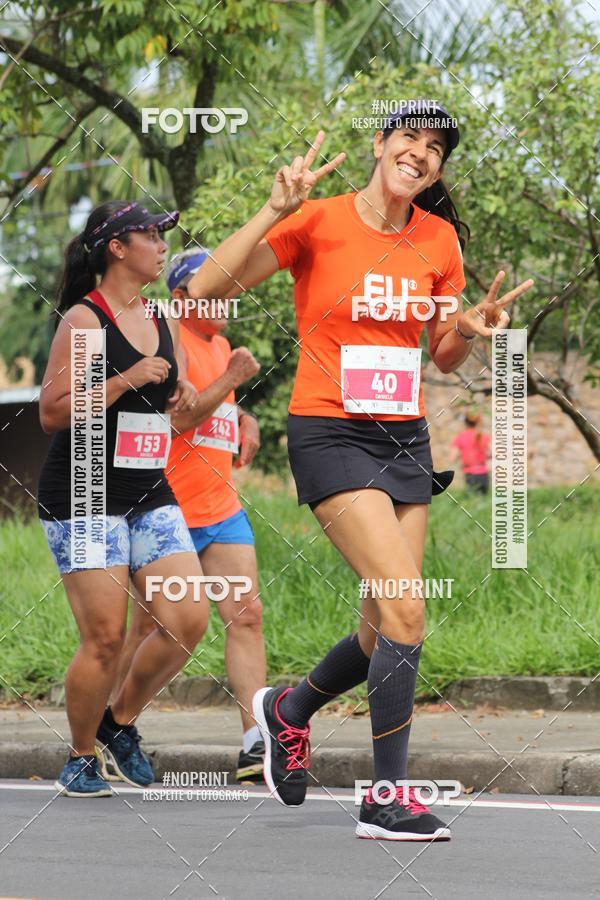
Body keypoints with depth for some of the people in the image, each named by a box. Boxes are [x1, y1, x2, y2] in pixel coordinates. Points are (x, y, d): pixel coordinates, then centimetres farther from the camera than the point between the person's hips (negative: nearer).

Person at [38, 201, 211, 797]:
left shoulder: (161, 324, 14)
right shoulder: (83, 320, -8)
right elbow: (52, 413, -13)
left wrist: (182, 397, 6)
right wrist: (126, 380, -20)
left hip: (151, 496, 7)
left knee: (188, 619, -6)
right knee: (105, 636, -9)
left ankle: (121, 720, 16)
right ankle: (80, 757, 11)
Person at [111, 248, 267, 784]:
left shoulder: (220, 345, 15)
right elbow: (181, 416, -21)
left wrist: (246, 419, 14)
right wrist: (233, 378, -17)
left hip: (221, 508, 7)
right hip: (168, 511, -7)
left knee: (247, 614, -6)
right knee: (150, 630, 1)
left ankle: (255, 745, -11)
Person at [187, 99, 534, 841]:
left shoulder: (439, 240, 6)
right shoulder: (317, 223, -9)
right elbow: (205, 290, -14)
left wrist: (473, 328, -6)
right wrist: (276, 211, -20)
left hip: (405, 437, 6)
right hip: (331, 435, -6)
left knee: (387, 628, 6)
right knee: (405, 611, -19)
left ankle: (289, 710, 36)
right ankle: (387, 799, -10)